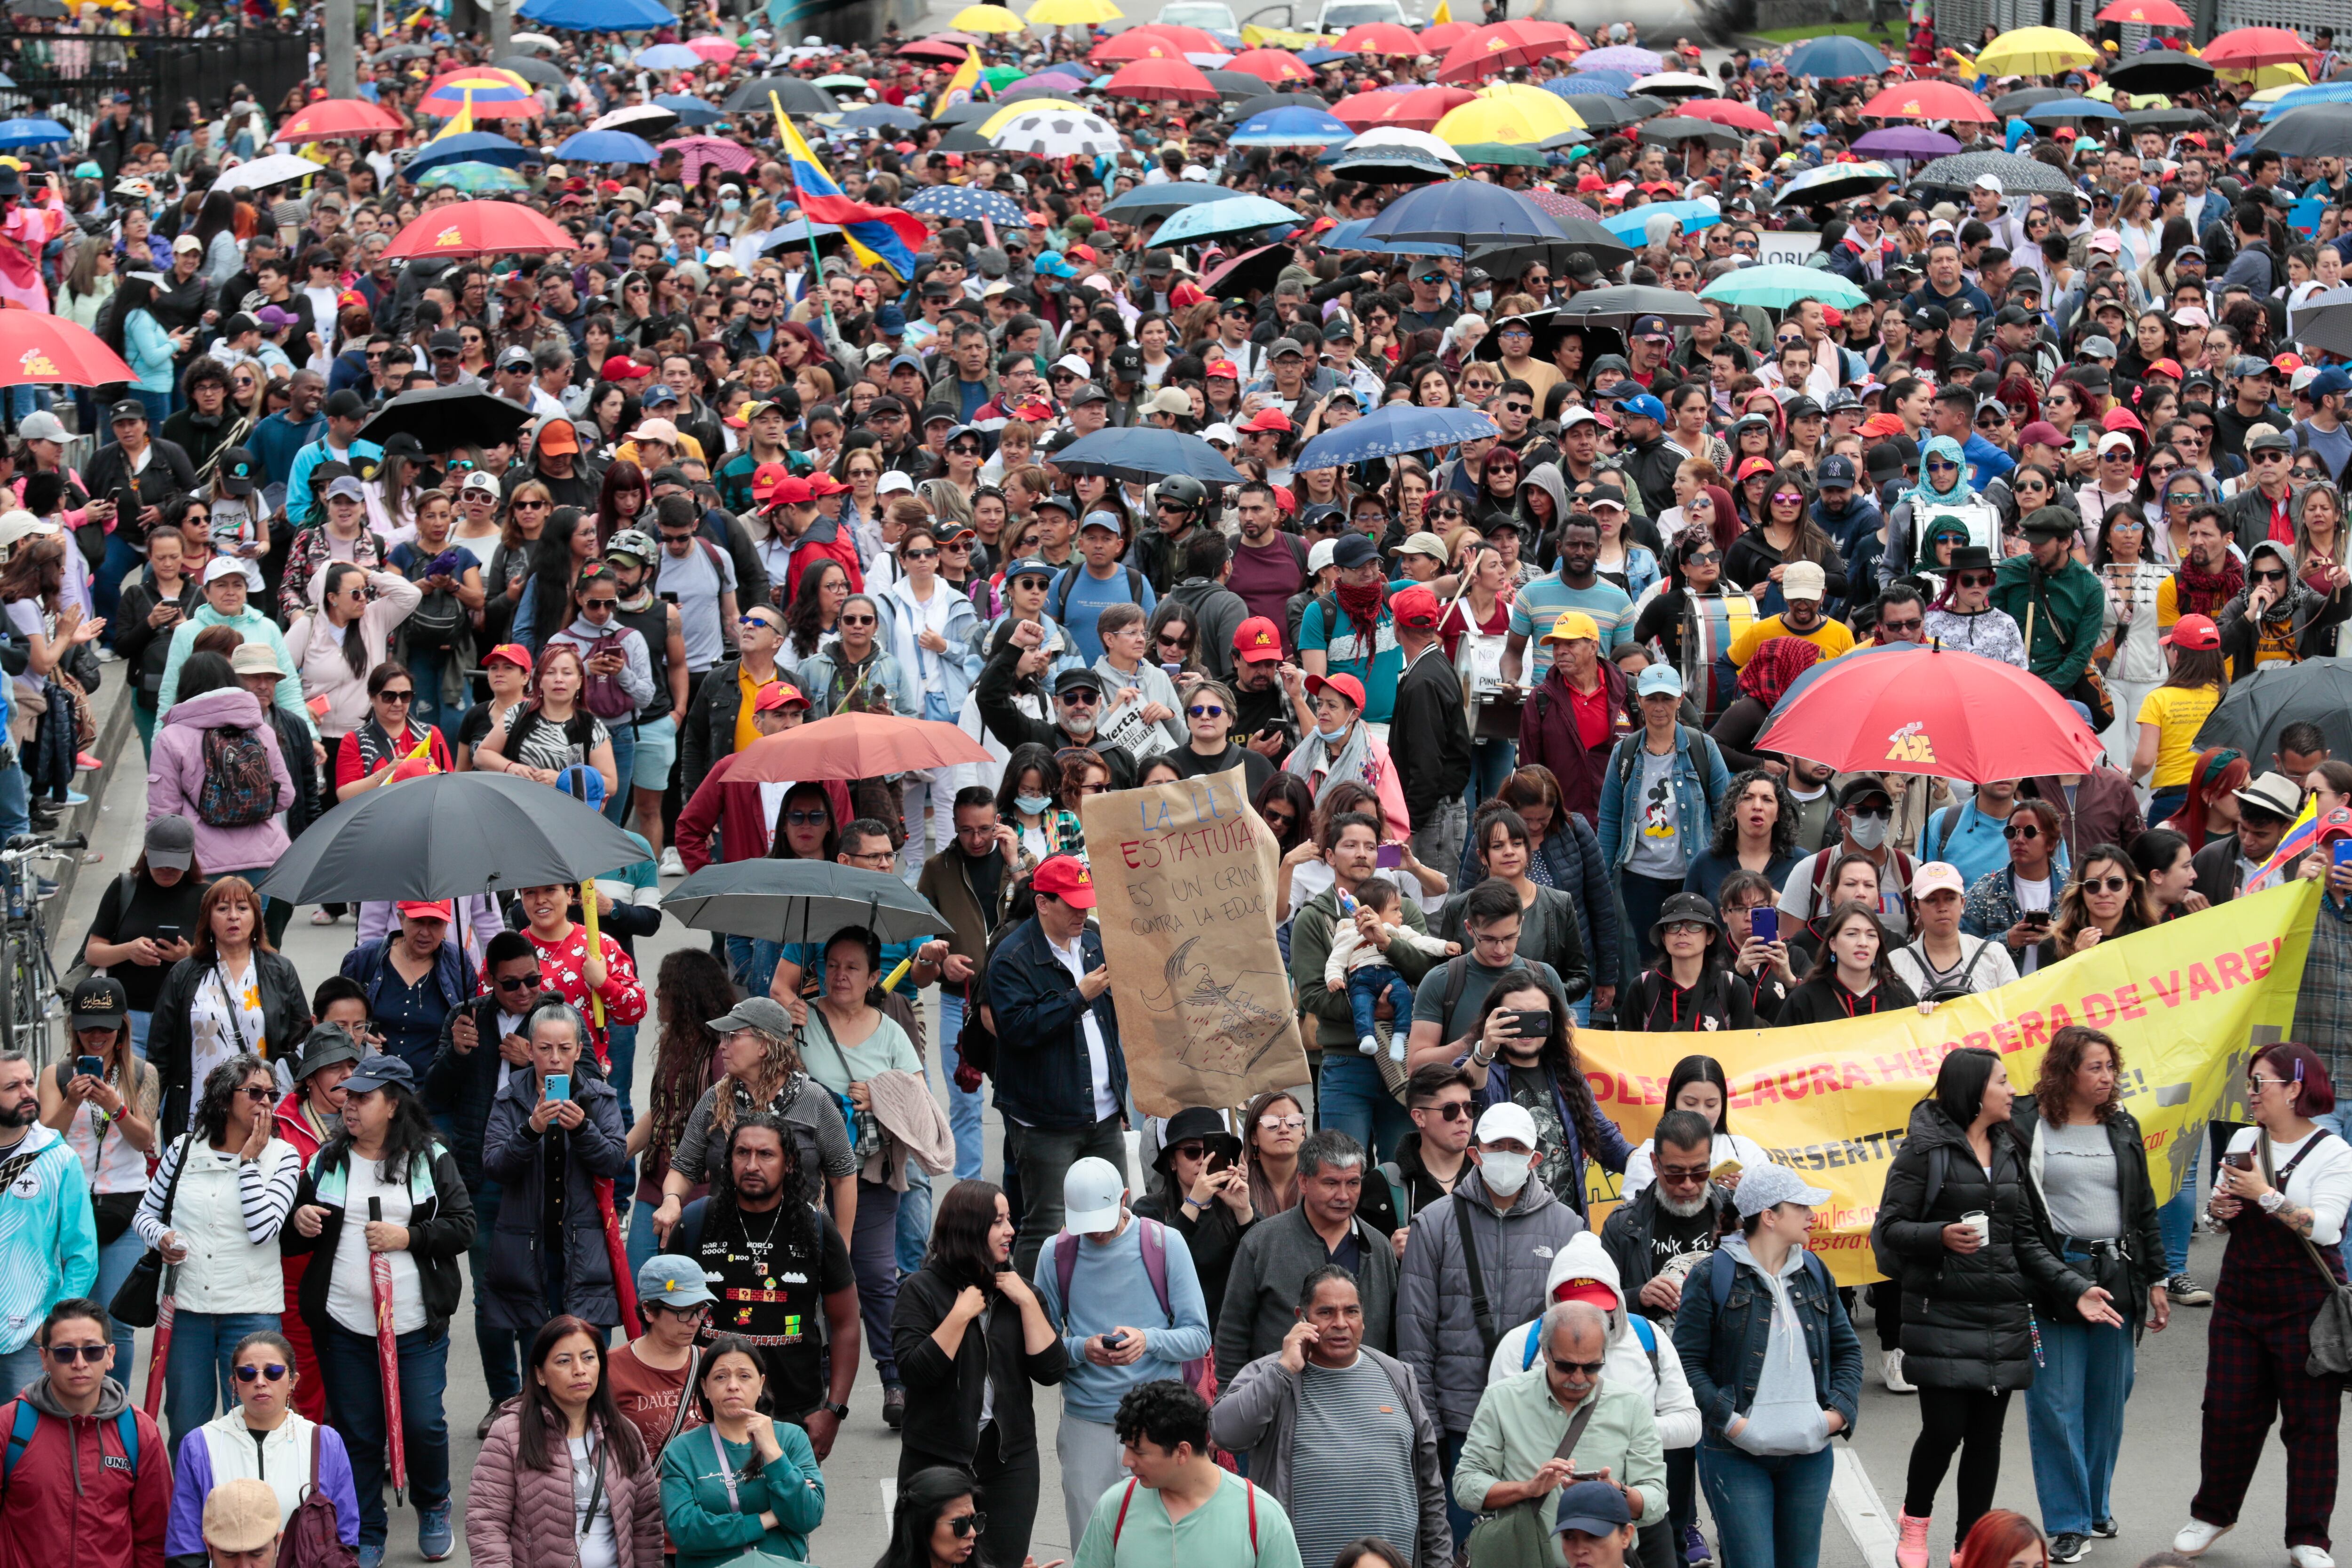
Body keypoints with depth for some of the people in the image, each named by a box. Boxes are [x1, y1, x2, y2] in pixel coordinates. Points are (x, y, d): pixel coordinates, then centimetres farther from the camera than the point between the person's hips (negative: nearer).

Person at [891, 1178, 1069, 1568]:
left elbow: (1051, 1371, -2)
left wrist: (1027, 1302, -8)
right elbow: (914, 1371, -17)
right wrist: (960, 1314, -18)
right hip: (938, 1459, -4)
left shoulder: (1017, 1290, 7)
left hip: (1011, 1459, 4)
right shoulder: (922, 1290, -6)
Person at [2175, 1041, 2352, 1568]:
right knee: (2227, 1411, 9)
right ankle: (2212, 1514, 27)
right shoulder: (2244, 1140, 8)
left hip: (2306, 1304, -5)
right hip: (2241, 1297, 5)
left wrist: (2264, 1194, -22)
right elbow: (2222, 1204, 21)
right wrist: (2220, 1206, -2)